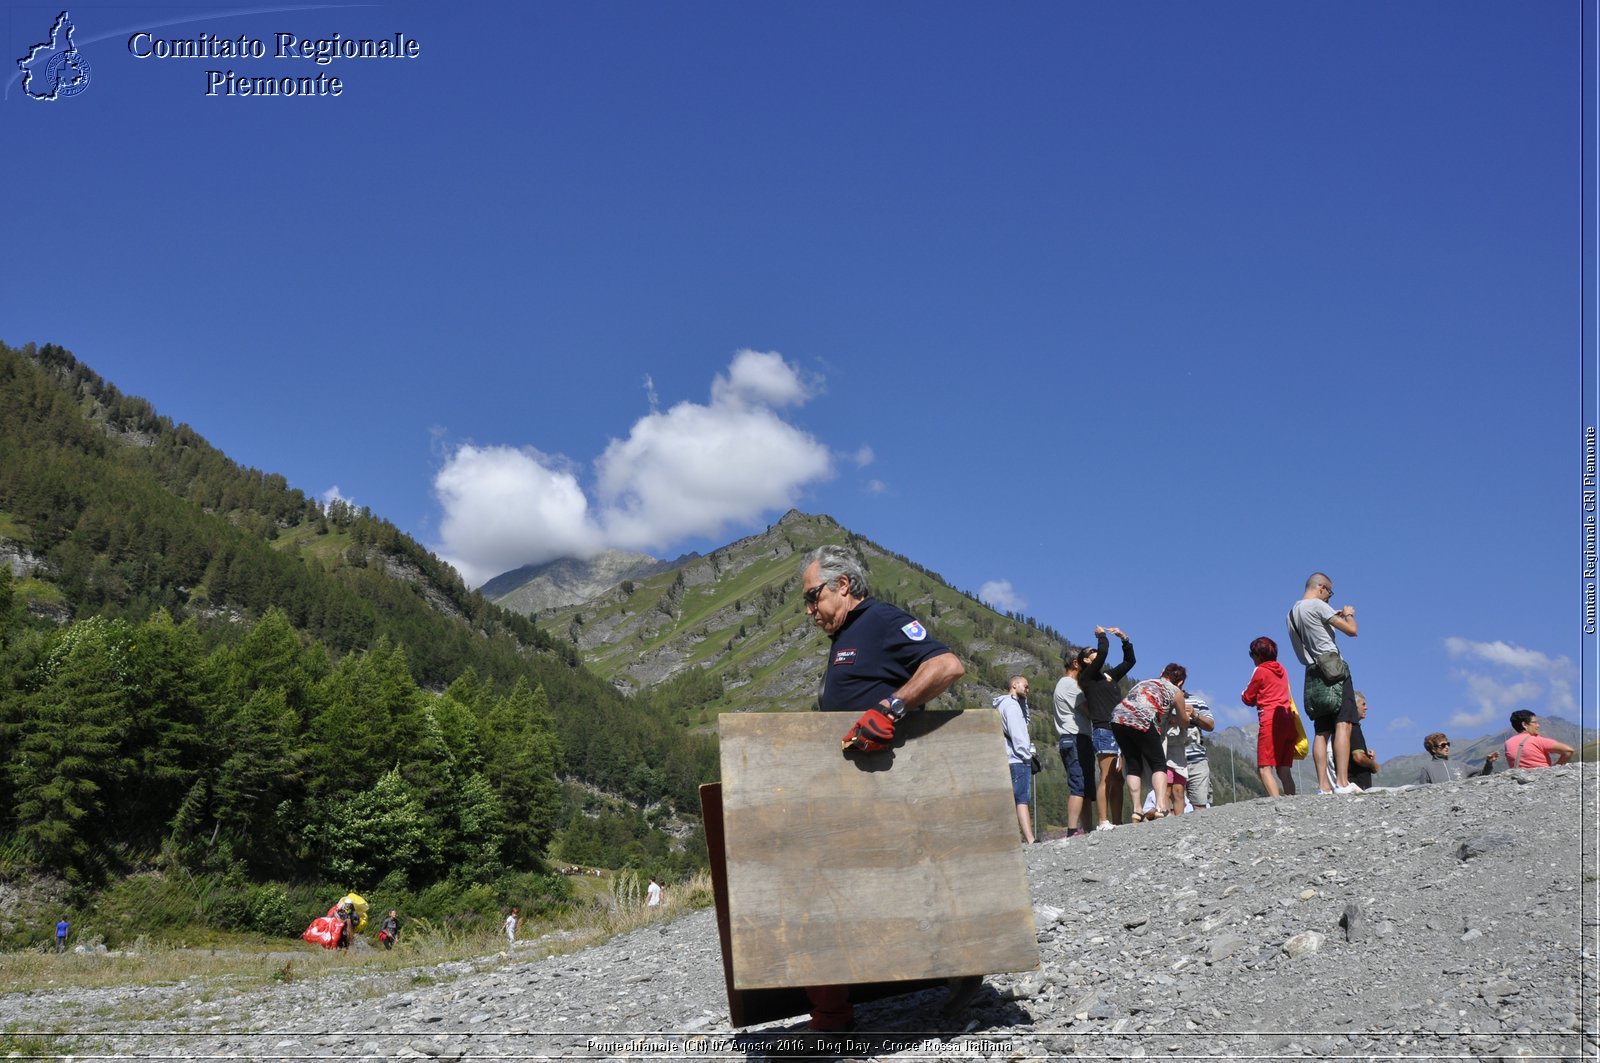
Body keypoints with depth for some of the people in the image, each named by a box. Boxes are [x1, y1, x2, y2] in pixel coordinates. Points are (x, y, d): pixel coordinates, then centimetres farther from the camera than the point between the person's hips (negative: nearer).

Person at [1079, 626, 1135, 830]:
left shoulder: (1109, 675, 24)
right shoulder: (1087, 676, 1)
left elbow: (1129, 661, 31)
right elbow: (1103, 651, -11)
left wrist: (1124, 639, 20)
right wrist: (1101, 635, 6)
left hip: (1119, 730, 8)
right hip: (1104, 730, -8)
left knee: (1118, 780, 4)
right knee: (1107, 777, -13)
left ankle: (1116, 823, 3)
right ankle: (1103, 822, -16)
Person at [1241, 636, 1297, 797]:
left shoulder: (1260, 671, -1)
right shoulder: (1282, 670, 17)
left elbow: (1248, 698, 5)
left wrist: (1244, 694, 24)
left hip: (1271, 722, -7)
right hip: (1288, 722, 7)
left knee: (1264, 769, -11)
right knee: (1284, 770, 8)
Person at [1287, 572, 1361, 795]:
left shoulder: (1292, 612, 19)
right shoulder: (1317, 605, -6)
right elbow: (1351, 630, -7)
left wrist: (1336, 617, 27)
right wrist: (1348, 614, 13)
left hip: (1313, 673, 8)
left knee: (1322, 731, 4)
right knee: (1343, 725, -13)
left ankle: (1323, 786, -2)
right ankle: (1342, 783, -22)